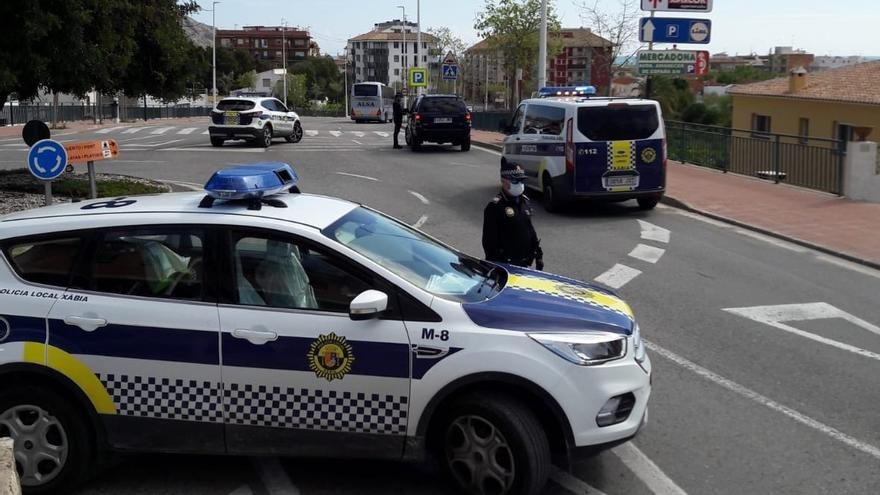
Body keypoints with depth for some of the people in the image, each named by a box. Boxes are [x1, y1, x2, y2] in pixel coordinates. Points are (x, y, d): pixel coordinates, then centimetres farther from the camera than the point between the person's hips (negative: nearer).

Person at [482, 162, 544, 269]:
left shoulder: (525, 201, 10)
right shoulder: (495, 206, -14)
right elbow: (488, 239, -15)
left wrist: (538, 254, 18)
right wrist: (492, 263, -17)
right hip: (505, 263, -8)